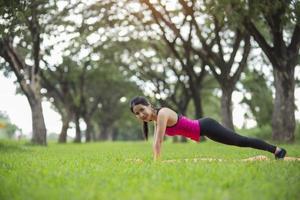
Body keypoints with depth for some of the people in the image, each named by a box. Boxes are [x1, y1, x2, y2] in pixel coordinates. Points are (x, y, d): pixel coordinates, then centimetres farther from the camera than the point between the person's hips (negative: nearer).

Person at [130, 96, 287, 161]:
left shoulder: (162, 113, -23)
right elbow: (156, 143, 11)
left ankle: (277, 150, 17)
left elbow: (159, 141, -27)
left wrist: (155, 163, -26)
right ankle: (275, 150, 37)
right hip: (202, 129, 9)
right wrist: (155, 161, 9)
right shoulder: (156, 119, 4)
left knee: (242, 141, 2)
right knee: (240, 142, 21)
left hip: (206, 127, -9)